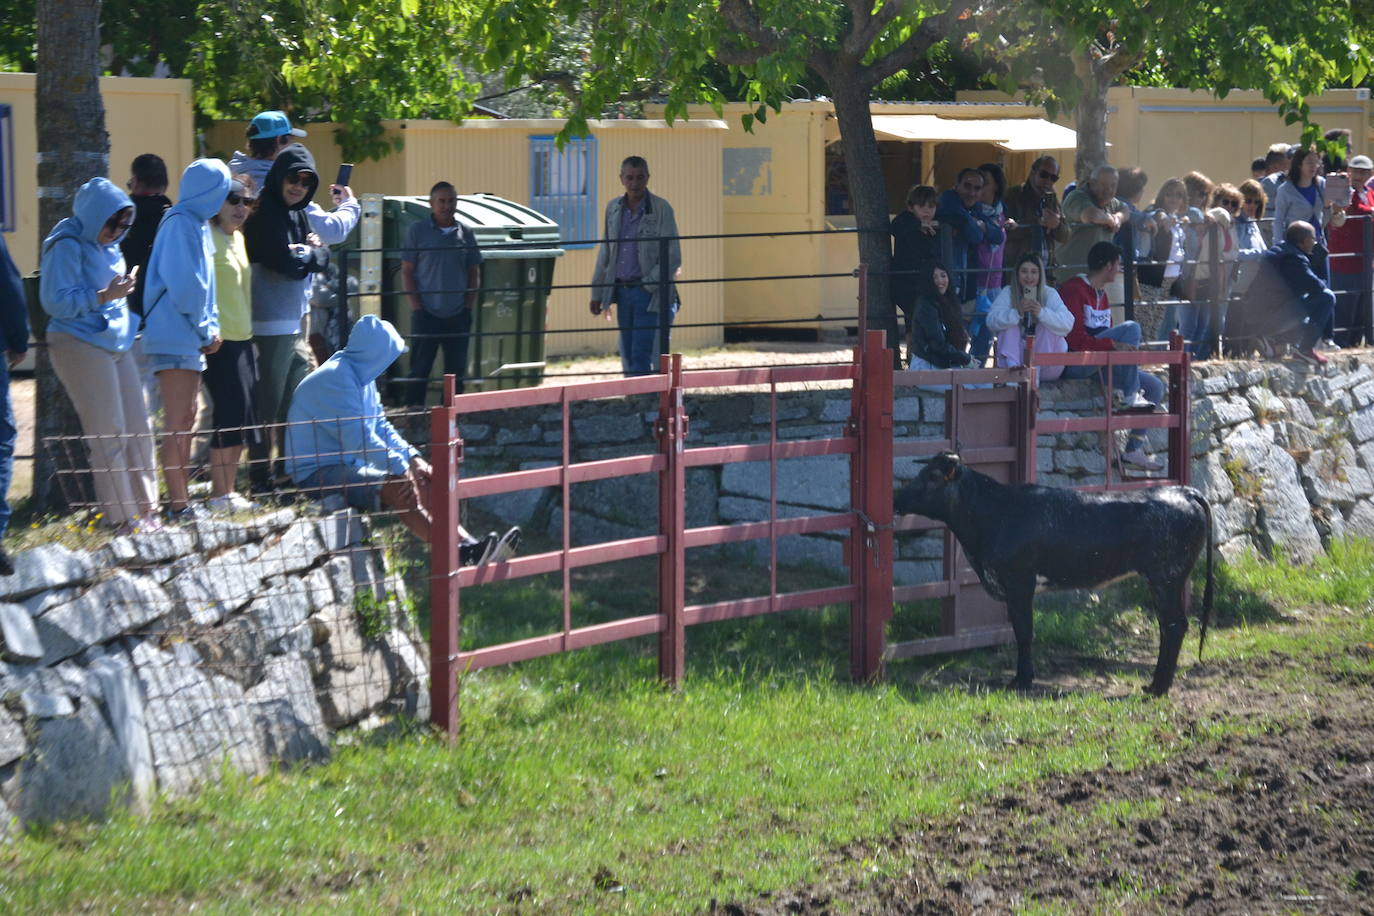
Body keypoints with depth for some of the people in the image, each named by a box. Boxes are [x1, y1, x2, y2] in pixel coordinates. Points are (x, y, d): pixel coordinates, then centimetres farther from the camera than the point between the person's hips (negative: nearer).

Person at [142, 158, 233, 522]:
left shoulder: (198, 224, 17)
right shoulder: (180, 225, -14)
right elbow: (184, 286, -19)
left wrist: (210, 327, 9)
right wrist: (205, 329, -9)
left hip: (189, 340, 10)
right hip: (175, 338, -10)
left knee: (187, 421, 13)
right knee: (177, 423, -10)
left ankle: (182, 500, 18)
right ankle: (178, 505, -11)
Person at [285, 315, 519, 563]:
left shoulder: (361, 375, 13)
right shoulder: (336, 377, -18)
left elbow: (380, 426, 16)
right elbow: (357, 436, -25)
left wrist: (412, 458, 1)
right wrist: (400, 467, -24)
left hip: (348, 463, 10)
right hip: (317, 472, -10)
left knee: (422, 479, -5)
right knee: (397, 488, -28)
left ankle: (468, 544, -18)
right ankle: (461, 554, -34)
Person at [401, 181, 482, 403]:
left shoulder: (465, 233, 9)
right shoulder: (417, 230, 1)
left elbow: (474, 274, 13)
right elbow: (407, 271, 0)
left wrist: (469, 308, 3)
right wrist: (417, 307, -8)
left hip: (458, 316, 3)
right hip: (426, 315, -3)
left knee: (456, 370, 5)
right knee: (420, 369, -4)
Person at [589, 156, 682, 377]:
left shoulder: (661, 209, -7)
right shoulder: (614, 208, 10)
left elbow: (673, 258, -9)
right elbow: (605, 253, 17)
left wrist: (648, 285, -14)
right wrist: (597, 293, 15)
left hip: (651, 293, -6)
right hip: (622, 290, 6)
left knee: (641, 354, -11)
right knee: (628, 356, 7)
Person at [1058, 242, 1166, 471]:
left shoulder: (1101, 295, 21)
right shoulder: (1073, 290, -10)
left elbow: (1108, 339, 21)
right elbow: (1075, 339, -21)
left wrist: (1127, 350, 2)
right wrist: (1114, 345, -27)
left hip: (1099, 366, 10)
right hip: (1073, 364, -10)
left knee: (1155, 387, 2)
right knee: (1131, 328, -24)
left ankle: (1134, 449, 0)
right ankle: (1127, 396, -23)